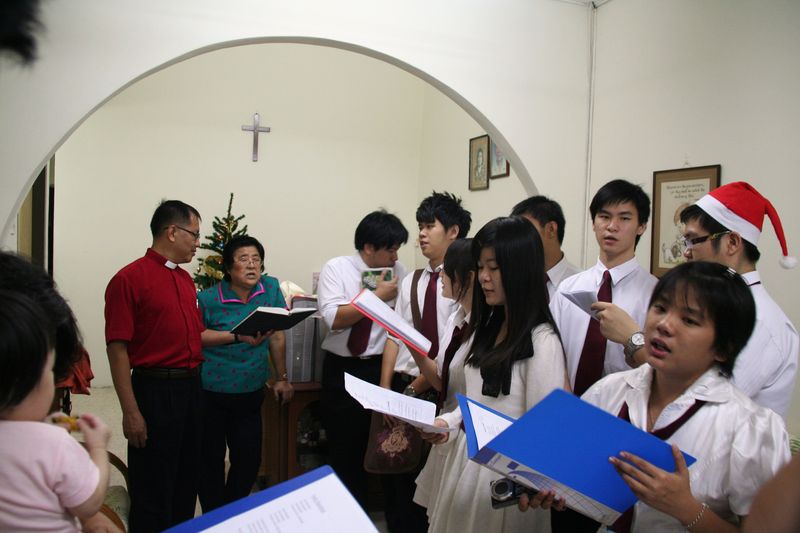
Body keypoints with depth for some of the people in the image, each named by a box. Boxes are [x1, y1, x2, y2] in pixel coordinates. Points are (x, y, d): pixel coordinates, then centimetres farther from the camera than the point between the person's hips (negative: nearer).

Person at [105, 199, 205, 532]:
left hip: (192, 388, 7)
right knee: (153, 492, 4)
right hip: (155, 390, -7)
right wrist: (131, 412, -17)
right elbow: (117, 348, -14)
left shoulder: (186, 280, 12)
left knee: (187, 483, 17)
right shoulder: (129, 279, -11)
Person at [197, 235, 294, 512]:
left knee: (249, 459, 7)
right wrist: (238, 337, -19)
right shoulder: (208, 298, -10)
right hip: (210, 392, -2)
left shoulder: (271, 287, -2)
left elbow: (277, 336, 4)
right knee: (211, 458, 8)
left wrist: (282, 378, 6)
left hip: (251, 392, 3)